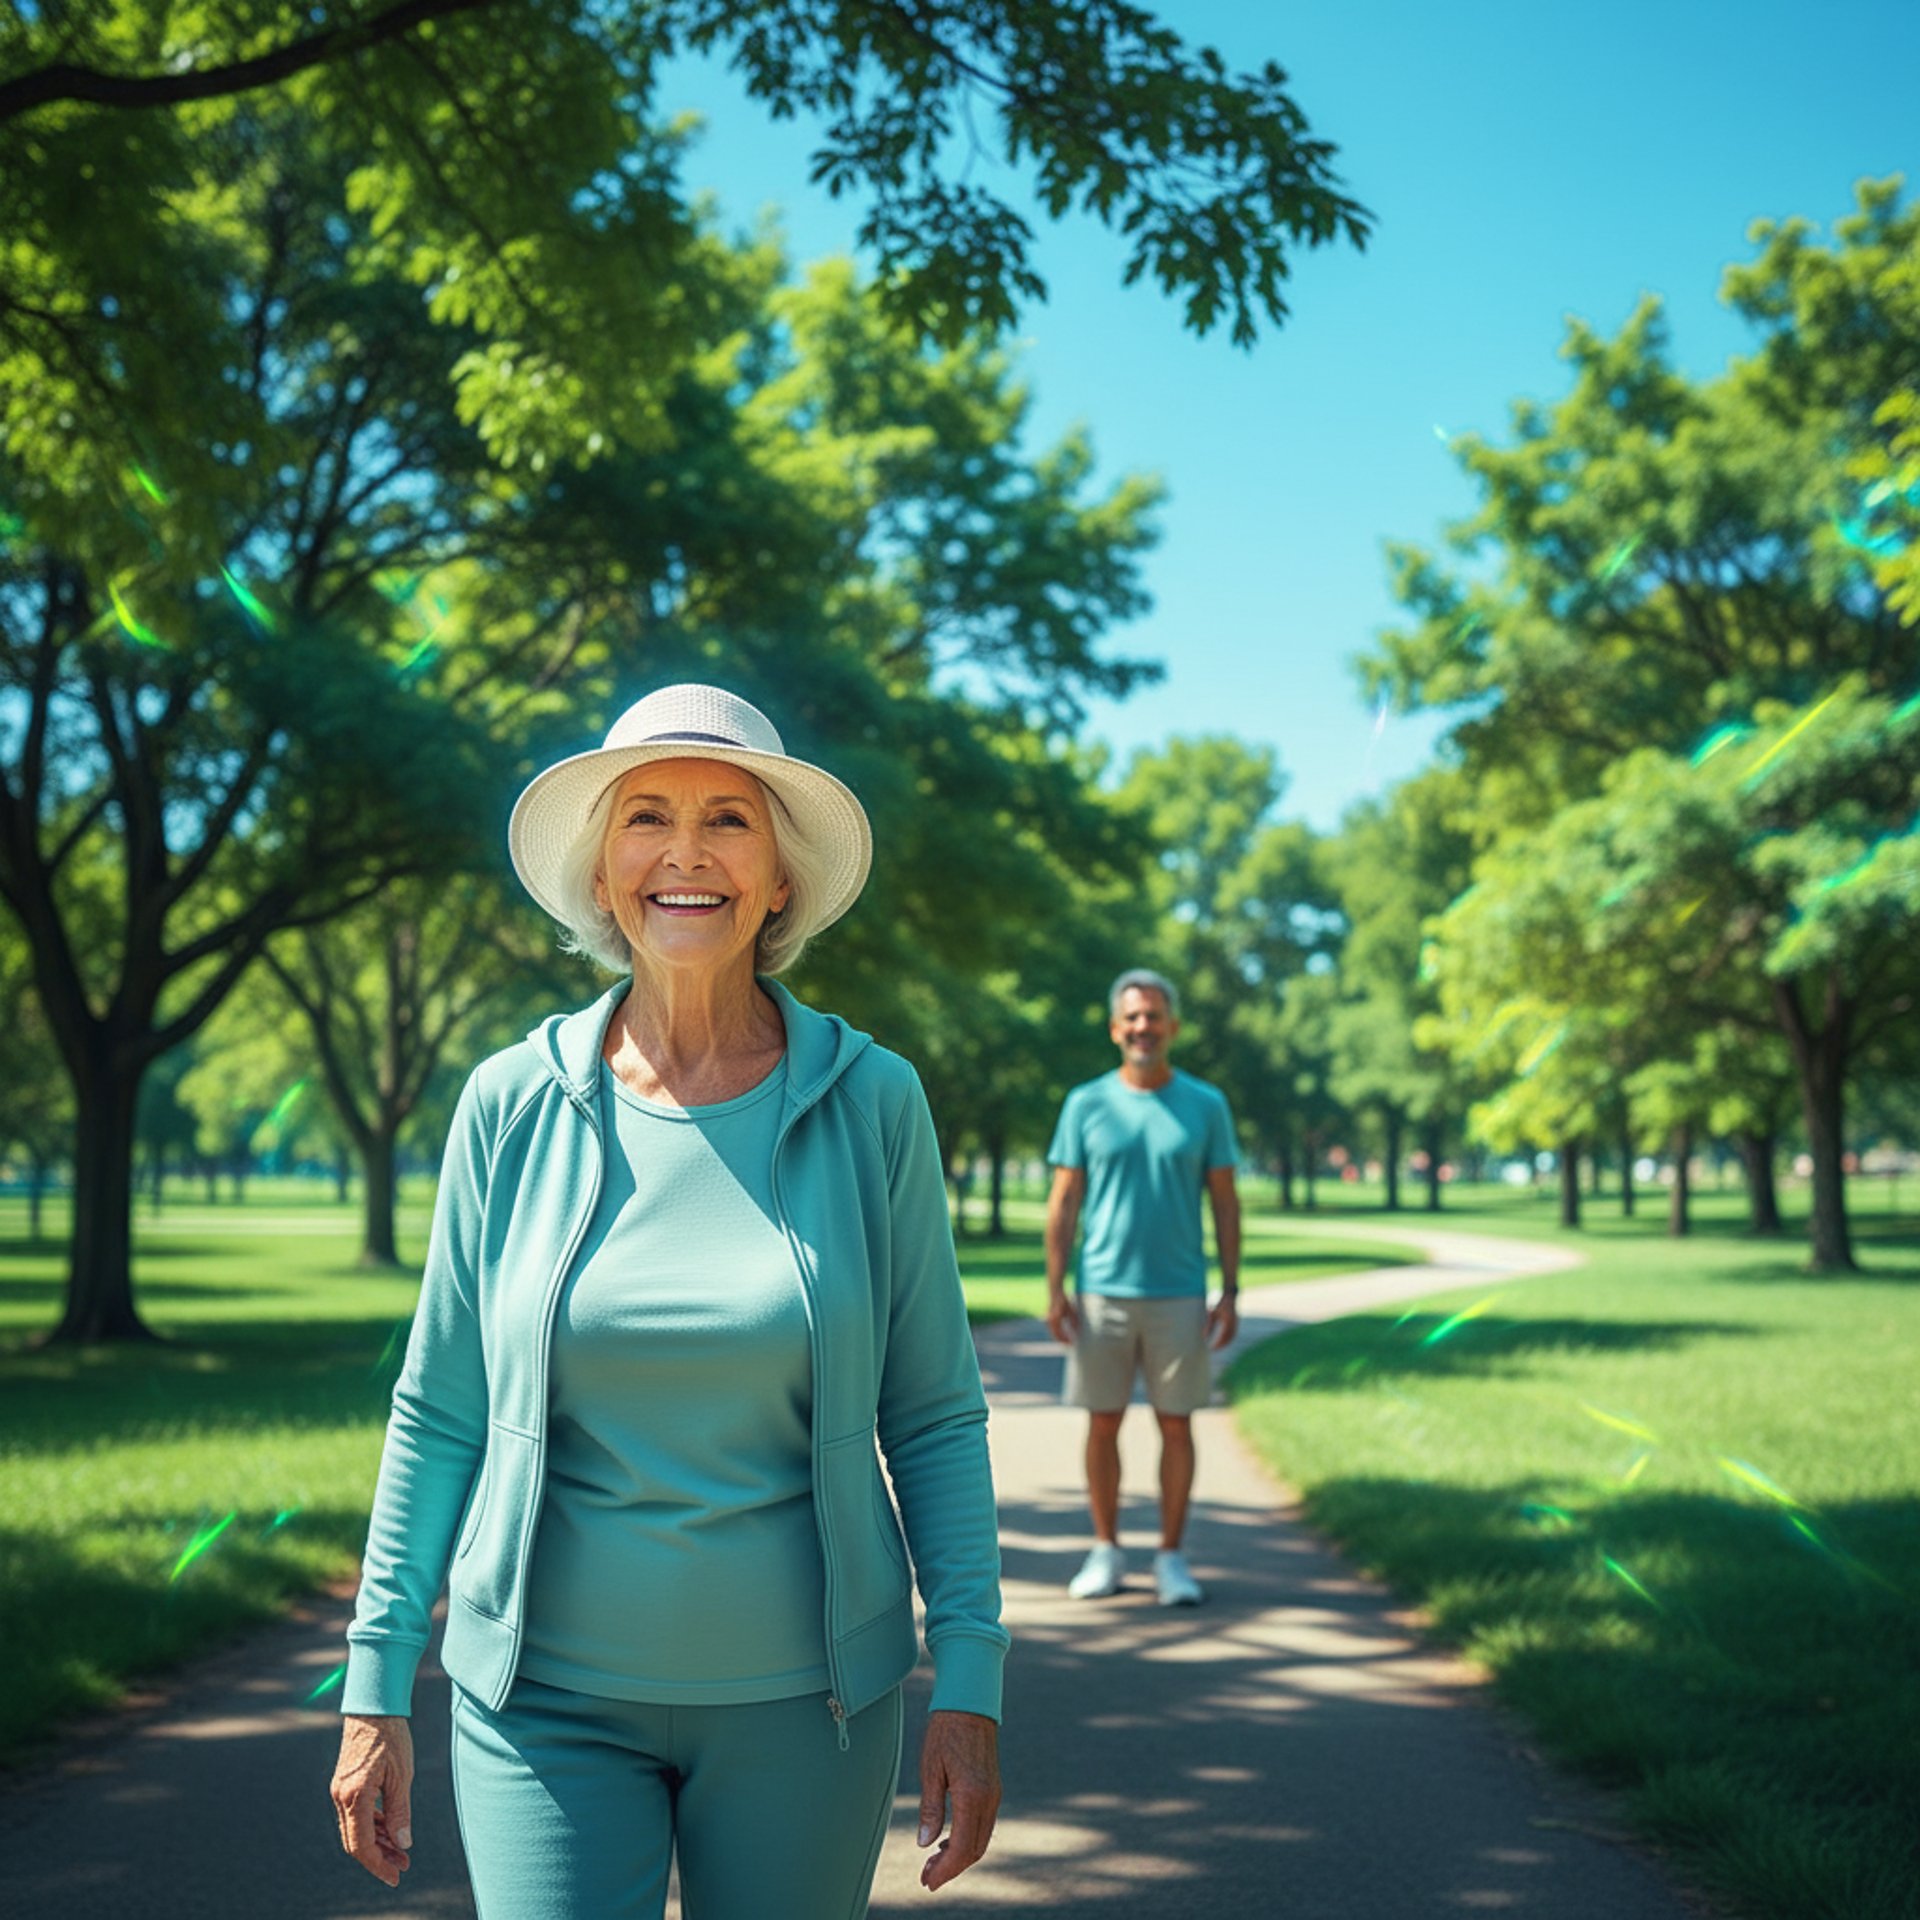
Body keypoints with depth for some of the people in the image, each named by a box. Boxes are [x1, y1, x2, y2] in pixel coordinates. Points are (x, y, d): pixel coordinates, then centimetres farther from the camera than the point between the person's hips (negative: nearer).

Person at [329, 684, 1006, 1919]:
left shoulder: (870, 1103, -4)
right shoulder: (515, 1105, -3)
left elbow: (935, 1416, 1)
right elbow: (440, 1413, 3)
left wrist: (971, 1681, -3)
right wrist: (376, 1685, 2)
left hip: (800, 1697, 1)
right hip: (552, 1697, 0)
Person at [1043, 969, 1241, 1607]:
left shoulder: (1205, 1106, 4)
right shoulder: (1086, 1104, 3)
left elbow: (1225, 1202, 6)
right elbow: (1063, 1202, 4)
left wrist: (1230, 1291, -1)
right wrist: (1055, 1291, -2)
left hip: (1180, 1296, 0)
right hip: (1102, 1292, 0)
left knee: (1176, 1425, 3)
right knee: (1103, 1424, 6)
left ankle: (1171, 1559, 13)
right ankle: (1105, 1551, 18)